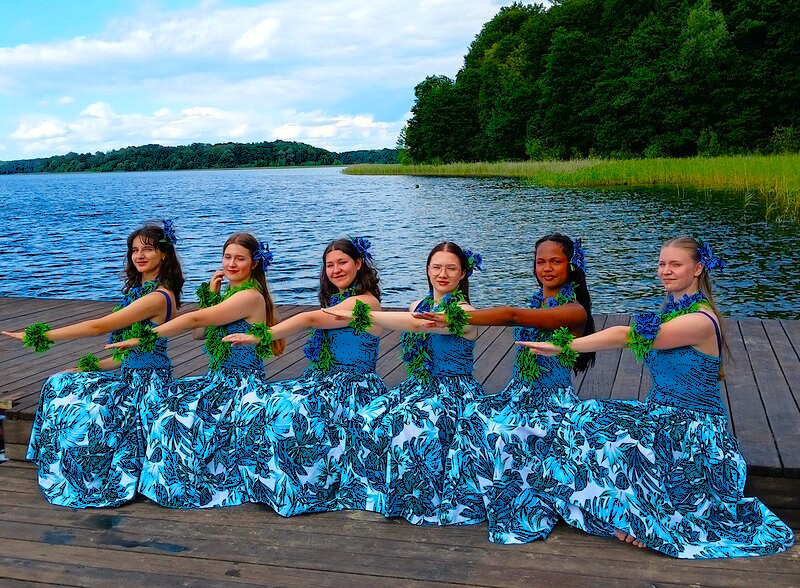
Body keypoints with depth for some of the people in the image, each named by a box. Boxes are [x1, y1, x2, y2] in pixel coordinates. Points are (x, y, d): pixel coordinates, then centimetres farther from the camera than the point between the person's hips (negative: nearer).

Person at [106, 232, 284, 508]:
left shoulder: (251, 296, -18)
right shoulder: (230, 293, 13)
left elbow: (195, 320, -23)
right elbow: (198, 334, 11)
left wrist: (144, 338, -23)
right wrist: (209, 294, 2)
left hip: (241, 387, -9)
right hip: (218, 380, 9)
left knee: (177, 414, -18)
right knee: (167, 399, -3)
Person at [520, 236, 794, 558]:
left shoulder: (701, 321, -20)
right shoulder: (672, 311, 9)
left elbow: (626, 336, -26)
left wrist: (562, 346, -27)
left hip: (694, 434, -9)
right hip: (659, 413, 9)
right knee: (587, 417, -10)